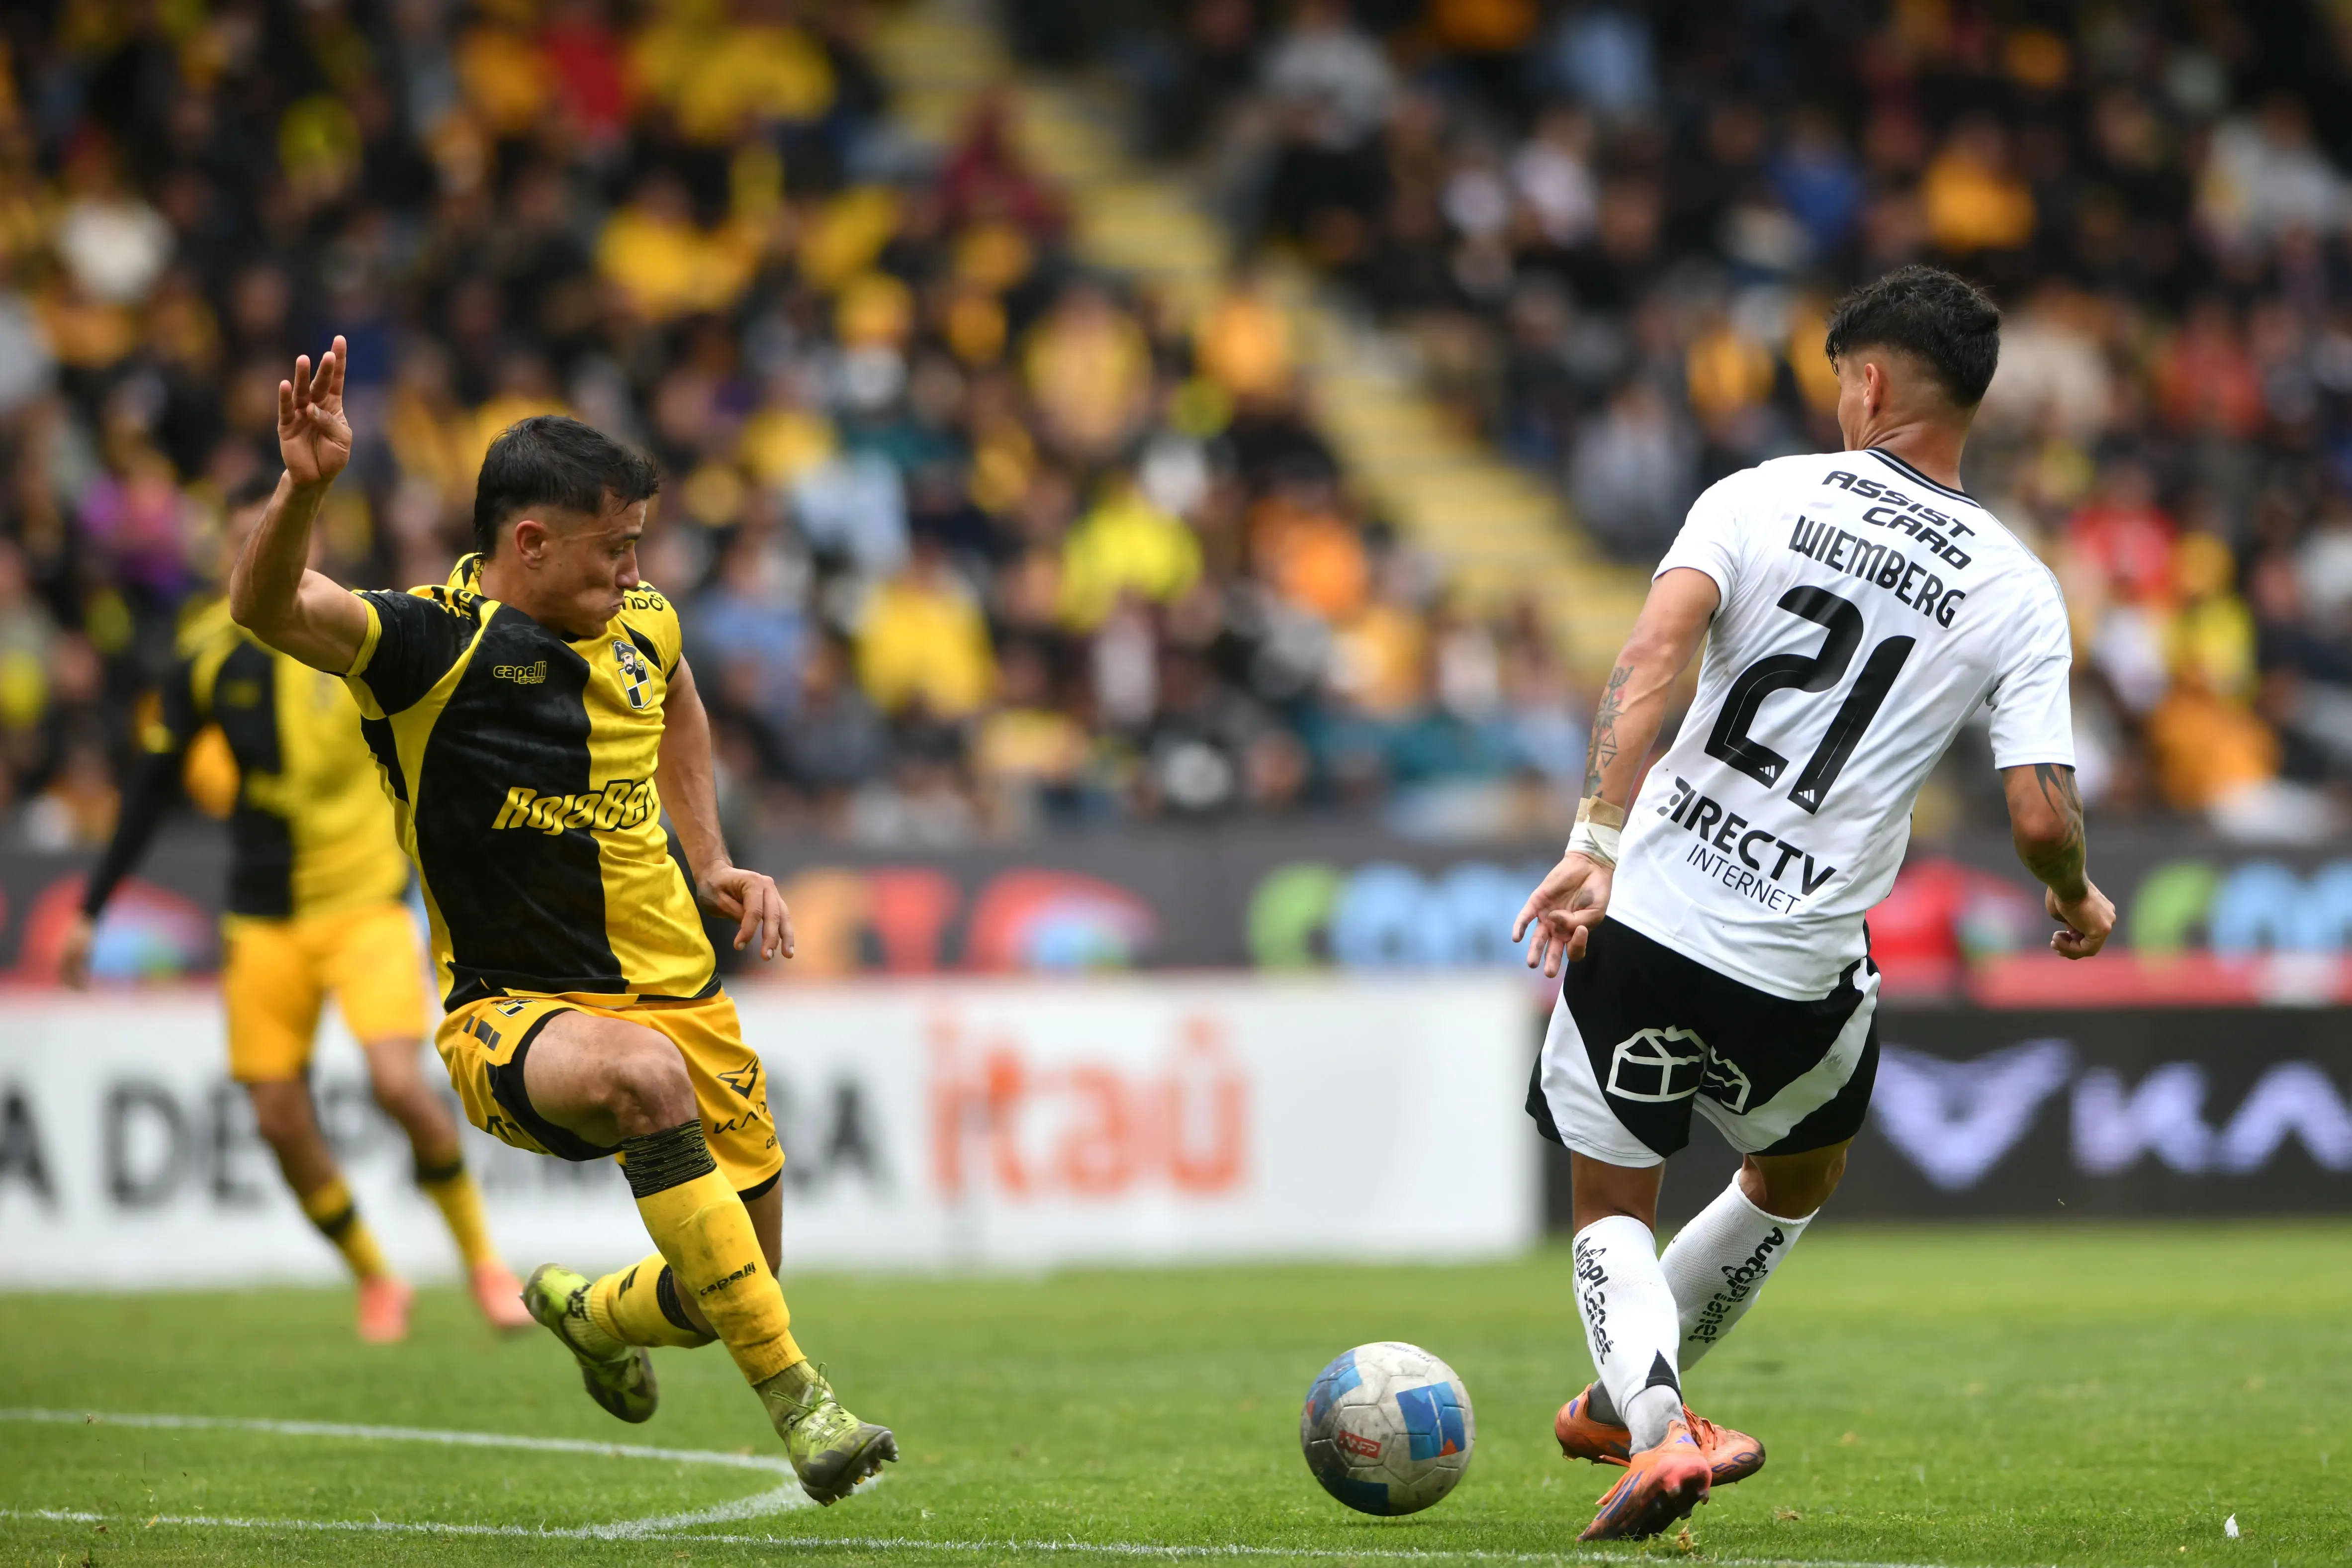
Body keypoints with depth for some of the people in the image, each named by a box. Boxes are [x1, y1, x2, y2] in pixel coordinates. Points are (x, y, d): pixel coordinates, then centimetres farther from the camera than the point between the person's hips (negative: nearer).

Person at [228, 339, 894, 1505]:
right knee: (641, 1074, -40)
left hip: (678, 994, 6)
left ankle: (594, 1315, 48)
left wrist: (710, 862, 17)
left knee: (733, 1293, 9)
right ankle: (794, 1398, -35)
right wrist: (305, 489, -53)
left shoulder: (642, 626, 3)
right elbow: (266, 609, -35)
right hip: (512, 1015, -6)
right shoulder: (431, 645, -17)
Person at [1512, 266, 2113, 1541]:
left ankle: (1652, 1428, -8)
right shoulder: (2018, 590, 0)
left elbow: (1651, 659, -17)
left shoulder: (1762, 497, -1)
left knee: (1611, 1209, 17)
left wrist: (1596, 842, -20)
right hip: (1799, 974, 1)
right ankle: (1620, 1403, 38)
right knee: (1798, 1180, 32)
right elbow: (2041, 816, -6)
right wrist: (2079, 904, 16)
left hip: (1643, 914, -1)